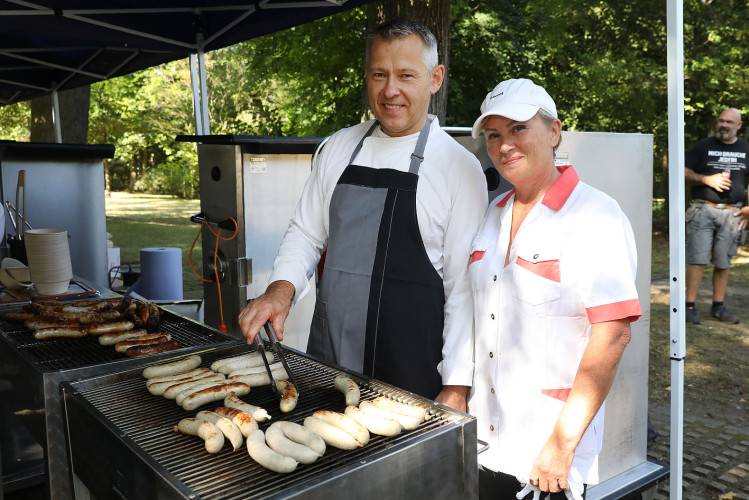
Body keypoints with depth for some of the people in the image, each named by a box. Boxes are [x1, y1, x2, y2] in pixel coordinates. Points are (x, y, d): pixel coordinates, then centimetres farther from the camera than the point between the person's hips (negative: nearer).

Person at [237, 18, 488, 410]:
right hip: (327, 357, 4)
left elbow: (464, 285, -9)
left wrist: (456, 386, -12)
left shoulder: (460, 167, -8)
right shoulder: (339, 148, 5)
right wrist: (281, 288, -7)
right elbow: (306, 233, 12)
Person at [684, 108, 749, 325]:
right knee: (697, 259, -7)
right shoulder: (703, 146, 7)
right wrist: (707, 179, -12)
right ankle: (690, 307, -5)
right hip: (703, 210, -2)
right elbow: (684, 173, 3)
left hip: (731, 213, 3)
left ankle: (718, 307, 14)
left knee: (723, 262, 5)